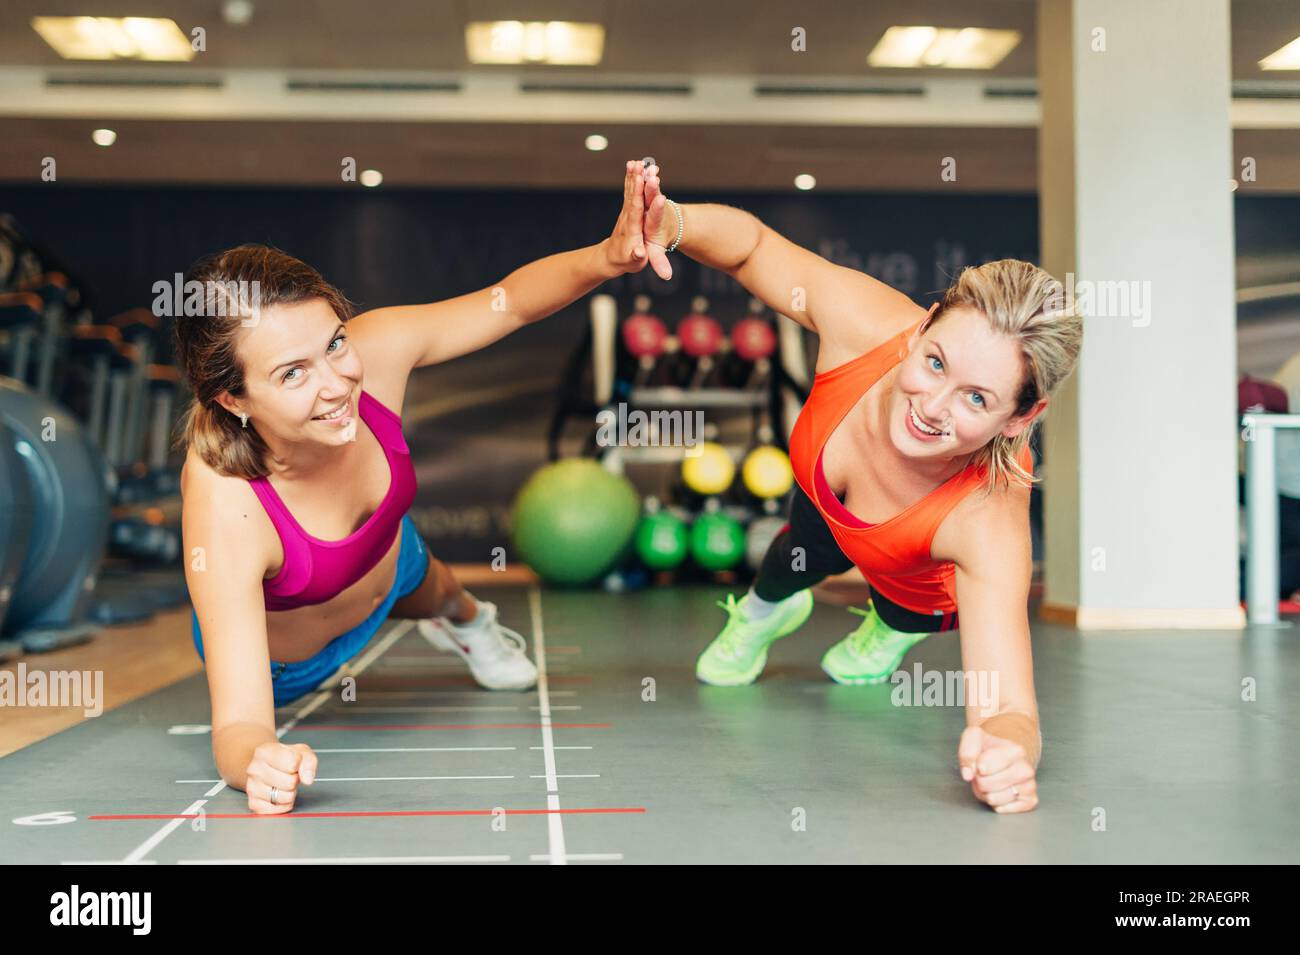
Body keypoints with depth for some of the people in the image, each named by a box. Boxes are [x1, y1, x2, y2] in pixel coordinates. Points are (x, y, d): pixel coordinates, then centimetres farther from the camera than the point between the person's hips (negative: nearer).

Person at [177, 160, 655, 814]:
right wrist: (258, 763, -71)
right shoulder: (224, 508, -47)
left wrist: (607, 257, -41)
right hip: (284, 666, -3)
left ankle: (465, 620, 73)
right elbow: (238, 727, -47)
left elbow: (511, 299, -21)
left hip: (388, 566, 3)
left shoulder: (372, 351, -36)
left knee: (432, 592, 38)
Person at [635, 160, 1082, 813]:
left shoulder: (987, 520, -50)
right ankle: (763, 611, 62)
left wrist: (1008, 751, -79)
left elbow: (1007, 710, -54)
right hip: (821, 494, 3)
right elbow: (751, 243, -25)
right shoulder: (863, 320, -43)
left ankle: (892, 629, 49)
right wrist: (674, 223, -47)